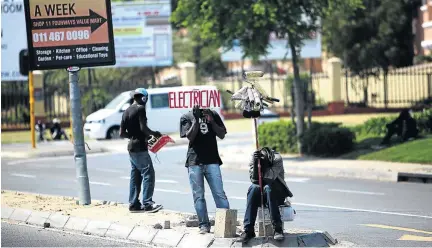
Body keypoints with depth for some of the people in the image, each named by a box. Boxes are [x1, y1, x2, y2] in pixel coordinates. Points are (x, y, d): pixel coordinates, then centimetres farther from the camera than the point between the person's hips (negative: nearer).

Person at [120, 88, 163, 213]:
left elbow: (122, 133, 15)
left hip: (131, 147, 9)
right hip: (140, 147, -9)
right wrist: (154, 133, -2)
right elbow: (143, 128, -19)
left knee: (135, 176, 11)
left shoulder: (126, 112, 15)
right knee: (148, 174, -10)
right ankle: (147, 203, -15)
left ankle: (134, 204, 10)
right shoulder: (140, 109, -9)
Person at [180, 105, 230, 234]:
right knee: (198, 196, 1)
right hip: (194, 162, -1)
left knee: (219, 194, -5)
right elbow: (190, 136, -5)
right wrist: (196, 119, -12)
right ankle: (204, 225, 5)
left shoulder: (213, 114, 12)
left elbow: (222, 135, 6)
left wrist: (211, 121, -6)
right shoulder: (186, 117, 7)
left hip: (212, 161, 1)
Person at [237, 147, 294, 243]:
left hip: (277, 194, -2)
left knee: (268, 188, -34)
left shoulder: (277, 159, -15)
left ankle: (278, 229, -35)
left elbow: (269, 177, -27)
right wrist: (255, 162, -30)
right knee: (253, 188, -30)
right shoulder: (253, 159, -7)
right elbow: (254, 180, -17)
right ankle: (248, 230, -34)